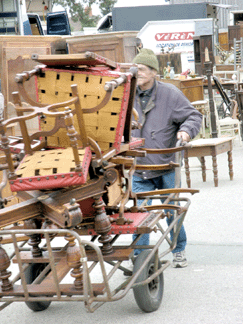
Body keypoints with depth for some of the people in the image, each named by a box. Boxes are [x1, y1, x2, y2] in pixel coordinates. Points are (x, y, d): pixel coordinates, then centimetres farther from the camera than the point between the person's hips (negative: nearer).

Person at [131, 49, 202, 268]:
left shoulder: (170, 94, -6)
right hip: (139, 171, 1)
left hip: (166, 168, -1)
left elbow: (194, 116, 0)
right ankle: (139, 256, 11)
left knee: (172, 211, 12)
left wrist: (186, 130, -20)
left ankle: (179, 251, 32)